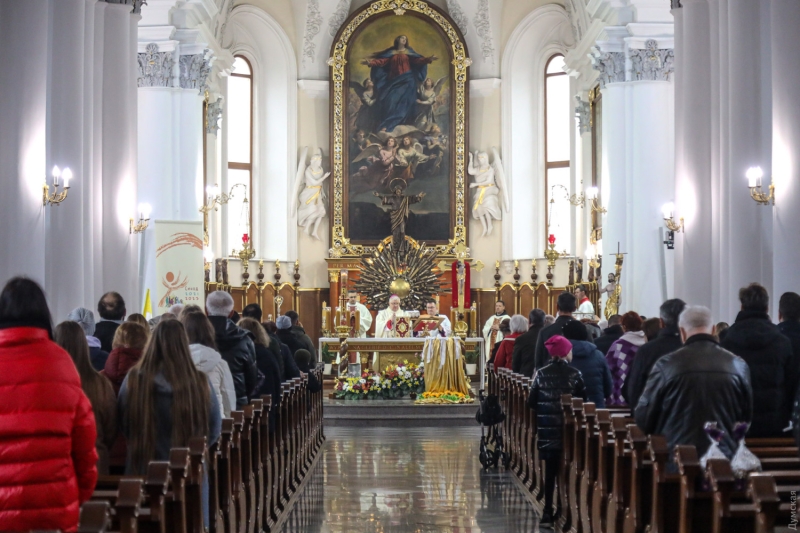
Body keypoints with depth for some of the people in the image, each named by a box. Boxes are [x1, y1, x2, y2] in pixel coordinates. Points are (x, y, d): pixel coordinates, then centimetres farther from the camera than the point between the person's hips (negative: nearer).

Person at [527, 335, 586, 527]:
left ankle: (548, 512, 4)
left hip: (547, 429, 1)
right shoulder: (574, 373, -5)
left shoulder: (541, 373, 0)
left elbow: (531, 402, -1)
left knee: (550, 470, 6)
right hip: (569, 428, -1)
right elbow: (583, 400, -6)